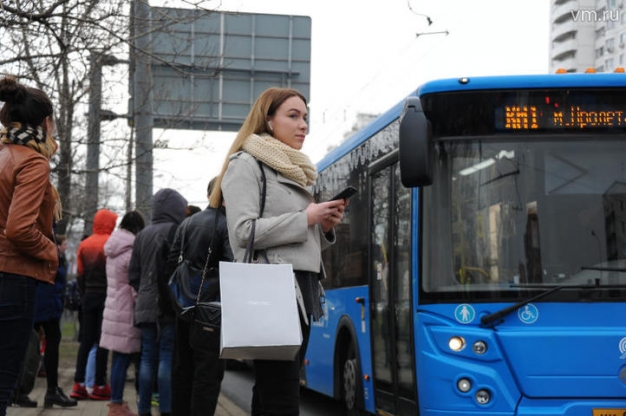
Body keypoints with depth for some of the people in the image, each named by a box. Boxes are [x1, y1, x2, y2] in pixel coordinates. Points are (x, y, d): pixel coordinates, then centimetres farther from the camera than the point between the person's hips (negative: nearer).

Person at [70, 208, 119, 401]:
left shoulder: (84, 244, 6)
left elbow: (80, 273, 8)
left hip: (89, 295, 5)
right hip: (107, 296, -5)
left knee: (86, 340, 8)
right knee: (103, 341, -1)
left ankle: (79, 384, 5)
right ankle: (99, 386, -1)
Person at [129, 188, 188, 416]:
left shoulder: (142, 235, 14)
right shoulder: (175, 231, -7)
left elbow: (133, 274, 15)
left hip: (146, 307, 6)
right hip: (167, 307, -6)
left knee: (148, 357, 8)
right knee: (168, 357, -6)